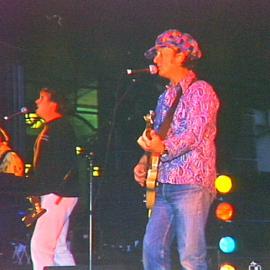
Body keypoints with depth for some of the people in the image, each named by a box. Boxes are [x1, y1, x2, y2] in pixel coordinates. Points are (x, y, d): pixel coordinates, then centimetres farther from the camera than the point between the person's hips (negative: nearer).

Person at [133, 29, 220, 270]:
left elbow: (195, 135, -17)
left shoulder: (200, 91, -4)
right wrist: (144, 163, 8)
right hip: (164, 185, 9)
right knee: (153, 249, 2)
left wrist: (163, 148, -32)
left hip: (191, 183, -9)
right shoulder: (166, 98, 22)